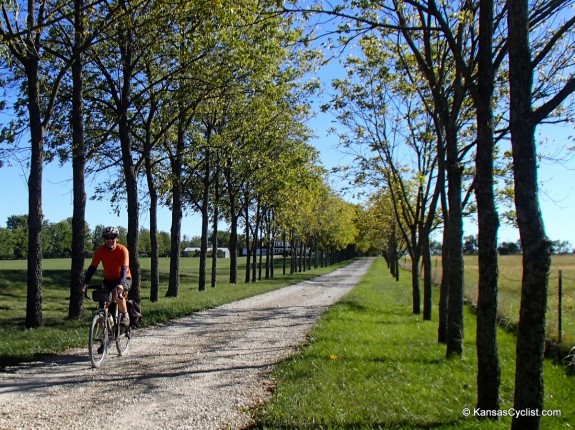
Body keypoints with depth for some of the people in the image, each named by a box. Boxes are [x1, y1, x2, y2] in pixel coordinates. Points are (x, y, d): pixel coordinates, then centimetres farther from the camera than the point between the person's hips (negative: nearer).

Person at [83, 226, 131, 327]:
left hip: (124, 278, -3)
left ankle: (125, 316, -9)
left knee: (118, 294, -30)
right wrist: (85, 284, -29)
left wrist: (120, 284, -47)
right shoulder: (100, 251, -15)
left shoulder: (122, 250, -23)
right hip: (108, 279, 3)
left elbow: (124, 268, -32)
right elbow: (92, 268, -17)